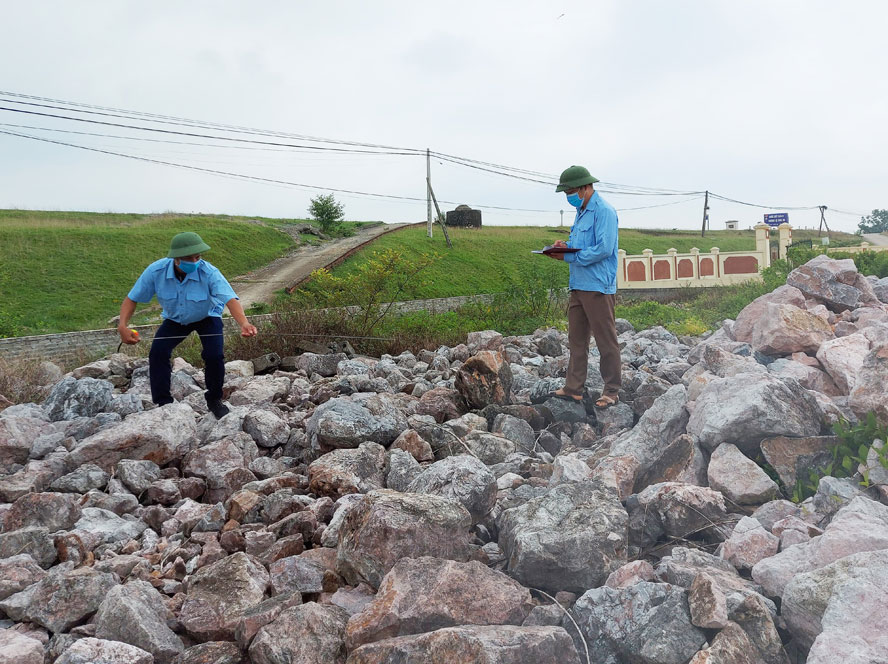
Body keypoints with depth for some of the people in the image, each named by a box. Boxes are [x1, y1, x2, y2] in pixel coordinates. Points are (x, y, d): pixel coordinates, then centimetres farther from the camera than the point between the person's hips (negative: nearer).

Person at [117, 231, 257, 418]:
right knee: (157, 353, -16)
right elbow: (132, 298, -18)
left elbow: (230, 299, -48)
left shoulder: (209, 273, -36)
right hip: (175, 319, 2)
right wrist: (122, 326, -34)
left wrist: (244, 323, -68)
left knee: (214, 355, -21)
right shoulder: (156, 271, -28)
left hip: (207, 317, -2)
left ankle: (214, 400, 5)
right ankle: (163, 403, 0)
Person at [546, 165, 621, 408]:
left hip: (598, 286, -10)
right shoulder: (581, 211, 18)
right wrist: (566, 245, 5)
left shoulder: (604, 211, -12)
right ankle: (573, 388, 18)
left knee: (606, 341, -1)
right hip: (578, 285, 10)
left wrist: (569, 257, -16)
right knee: (576, 339, 11)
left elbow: (604, 249, -21)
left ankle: (611, 391, 7)